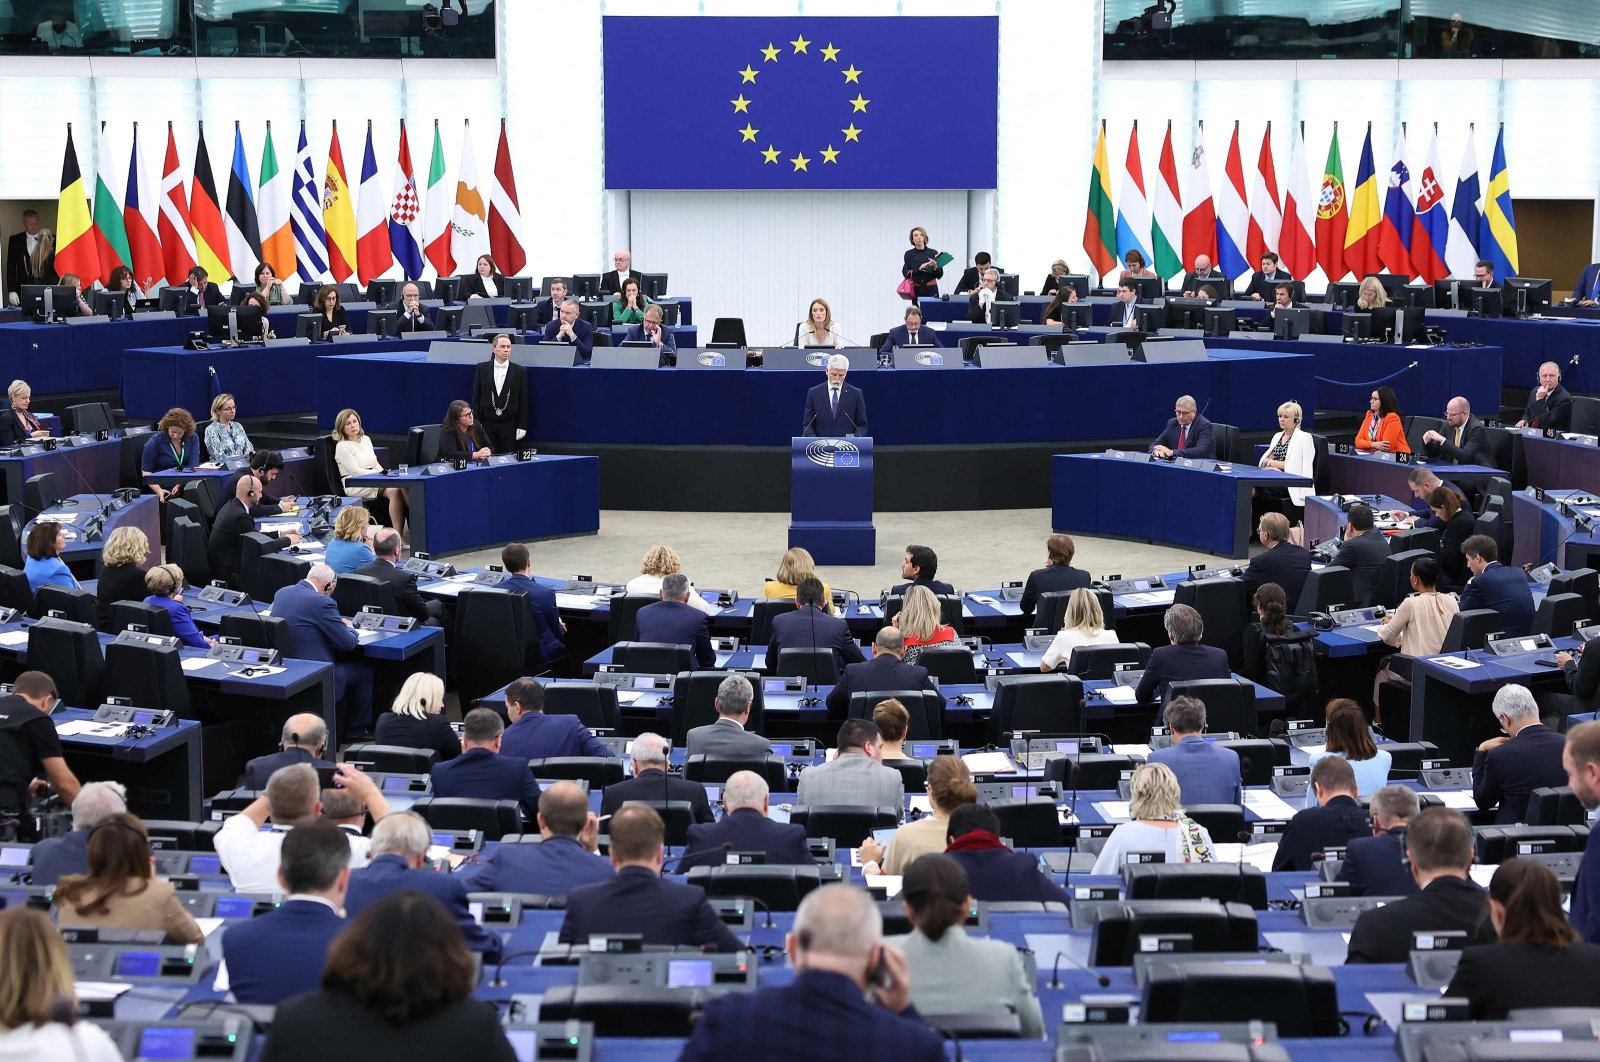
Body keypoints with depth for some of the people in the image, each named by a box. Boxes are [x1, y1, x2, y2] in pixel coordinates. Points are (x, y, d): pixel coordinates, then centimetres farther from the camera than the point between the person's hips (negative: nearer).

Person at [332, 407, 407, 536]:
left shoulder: (366, 439, 20)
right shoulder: (342, 446, -3)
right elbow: (356, 471, -11)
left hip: (374, 481, 6)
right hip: (355, 486, -6)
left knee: (396, 490, -27)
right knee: (395, 489, -29)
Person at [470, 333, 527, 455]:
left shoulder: (520, 371, 2)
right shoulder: (482, 368, 4)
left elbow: (523, 401, 2)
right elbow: (476, 397, 6)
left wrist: (522, 426, -3)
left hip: (509, 424, -1)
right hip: (487, 422, 1)